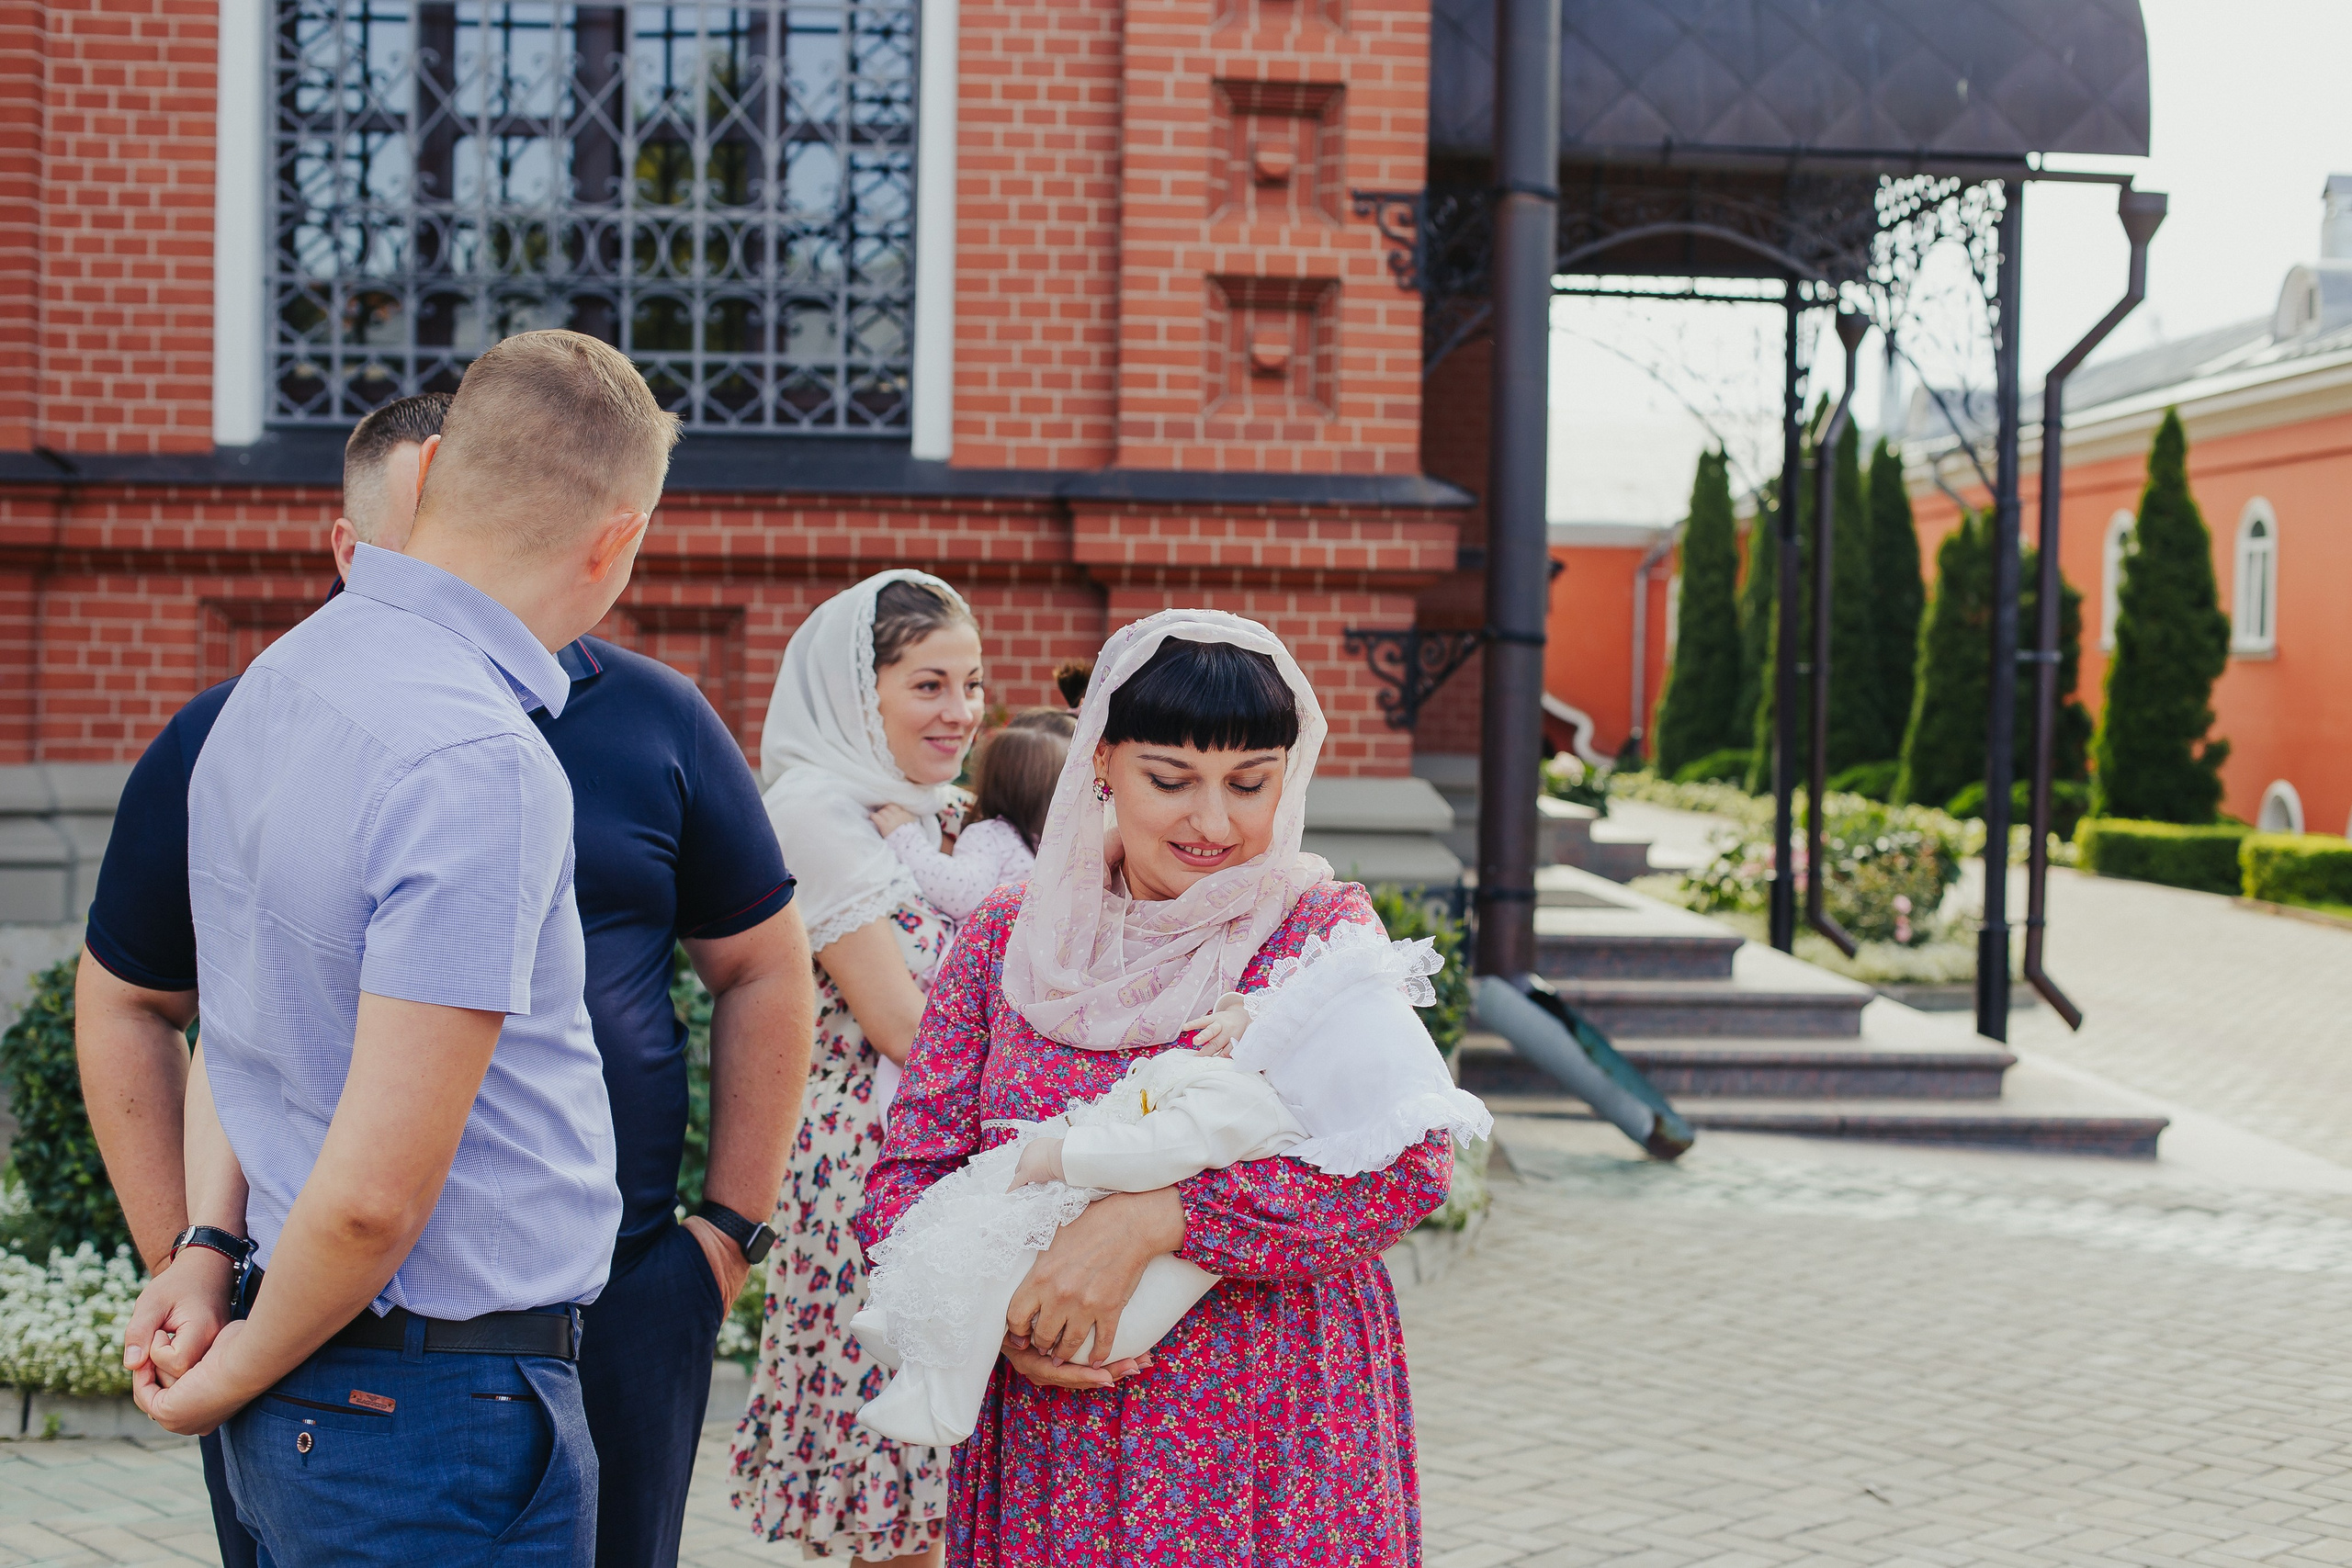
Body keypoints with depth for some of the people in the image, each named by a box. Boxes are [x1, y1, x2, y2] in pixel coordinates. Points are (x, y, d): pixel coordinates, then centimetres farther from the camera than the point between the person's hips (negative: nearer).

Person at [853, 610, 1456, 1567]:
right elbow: (910, 1171, 3)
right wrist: (988, 1309, -17)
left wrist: (1150, 1218, -25)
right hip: (1050, 1448, 2)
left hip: (1278, 1445, -2)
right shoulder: (1007, 936, 4)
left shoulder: (1322, 931, -3)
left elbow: (1408, 1164, -17)